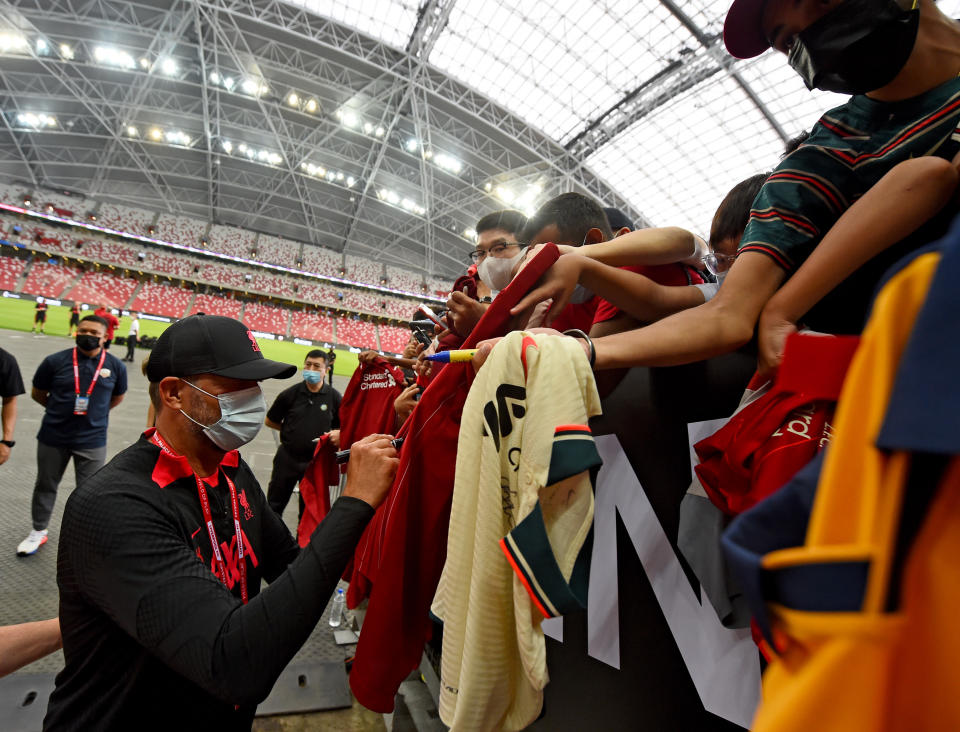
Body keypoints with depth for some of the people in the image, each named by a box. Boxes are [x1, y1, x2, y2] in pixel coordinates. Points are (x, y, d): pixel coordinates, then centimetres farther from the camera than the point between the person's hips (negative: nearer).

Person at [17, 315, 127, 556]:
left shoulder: (115, 366, -6)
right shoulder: (55, 361, -8)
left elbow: (117, 397, 12)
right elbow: (37, 394, 7)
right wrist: (61, 410, 11)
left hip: (92, 440, -1)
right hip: (53, 437, 1)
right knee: (45, 485, 19)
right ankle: (38, 532, 41)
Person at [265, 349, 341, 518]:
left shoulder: (334, 397, -6)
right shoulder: (290, 394, -5)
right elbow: (269, 421, 7)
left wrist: (339, 434, -18)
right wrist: (290, 430, 0)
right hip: (287, 458, 1)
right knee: (274, 505, 17)